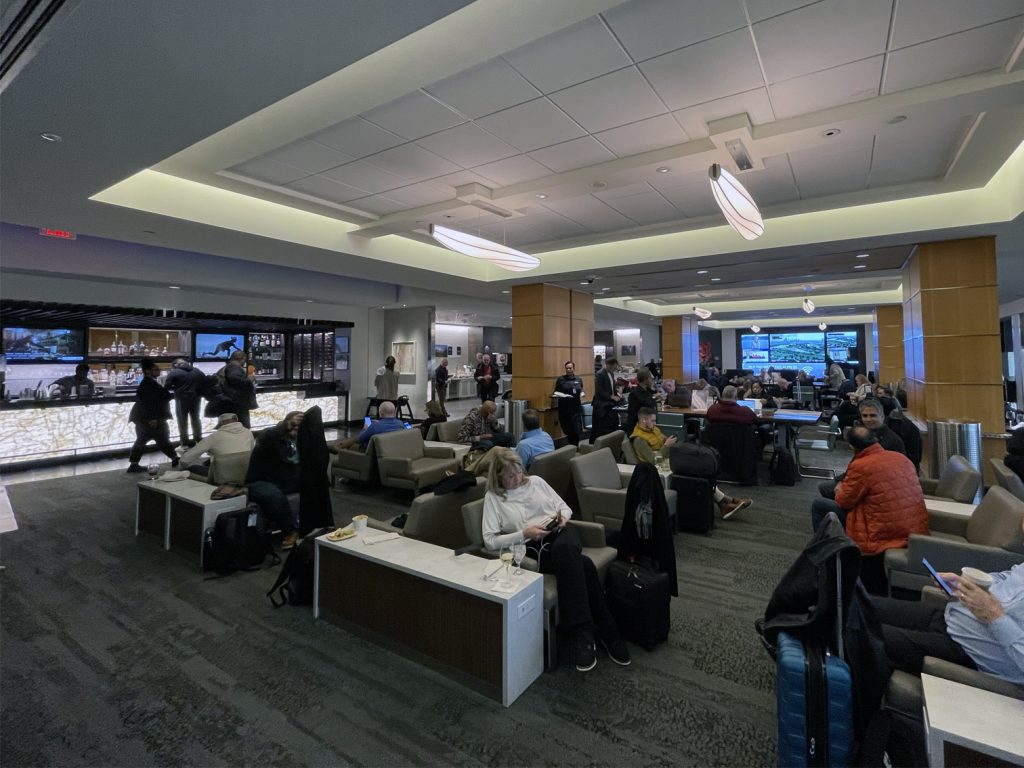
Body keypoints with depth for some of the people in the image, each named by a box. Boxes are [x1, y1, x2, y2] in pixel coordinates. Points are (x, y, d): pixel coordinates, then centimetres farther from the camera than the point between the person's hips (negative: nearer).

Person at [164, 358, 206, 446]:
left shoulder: (174, 373, -7)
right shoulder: (197, 371, 9)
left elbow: (167, 386, -10)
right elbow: (205, 382, 9)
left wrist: (176, 388, 7)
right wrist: (197, 390, 11)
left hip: (182, 399, -5)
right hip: (196, 398, 5)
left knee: (182, 420, 8)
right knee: (195, 417, 19)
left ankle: (185, 441, 12)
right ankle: (198, 438, 25)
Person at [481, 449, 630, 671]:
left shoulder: (535, 481, 16)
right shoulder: (493, 498, 6)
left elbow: (564, 507, 22)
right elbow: (490, 541, -4)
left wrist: (562, 517, -3)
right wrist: (524, 534, -14)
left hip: (560, 534, 3)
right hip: (532, 547, -2)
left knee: (564, 549, -37)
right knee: (580, 564, -32)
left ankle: (583, 633, -29)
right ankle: (605, 631, -22)